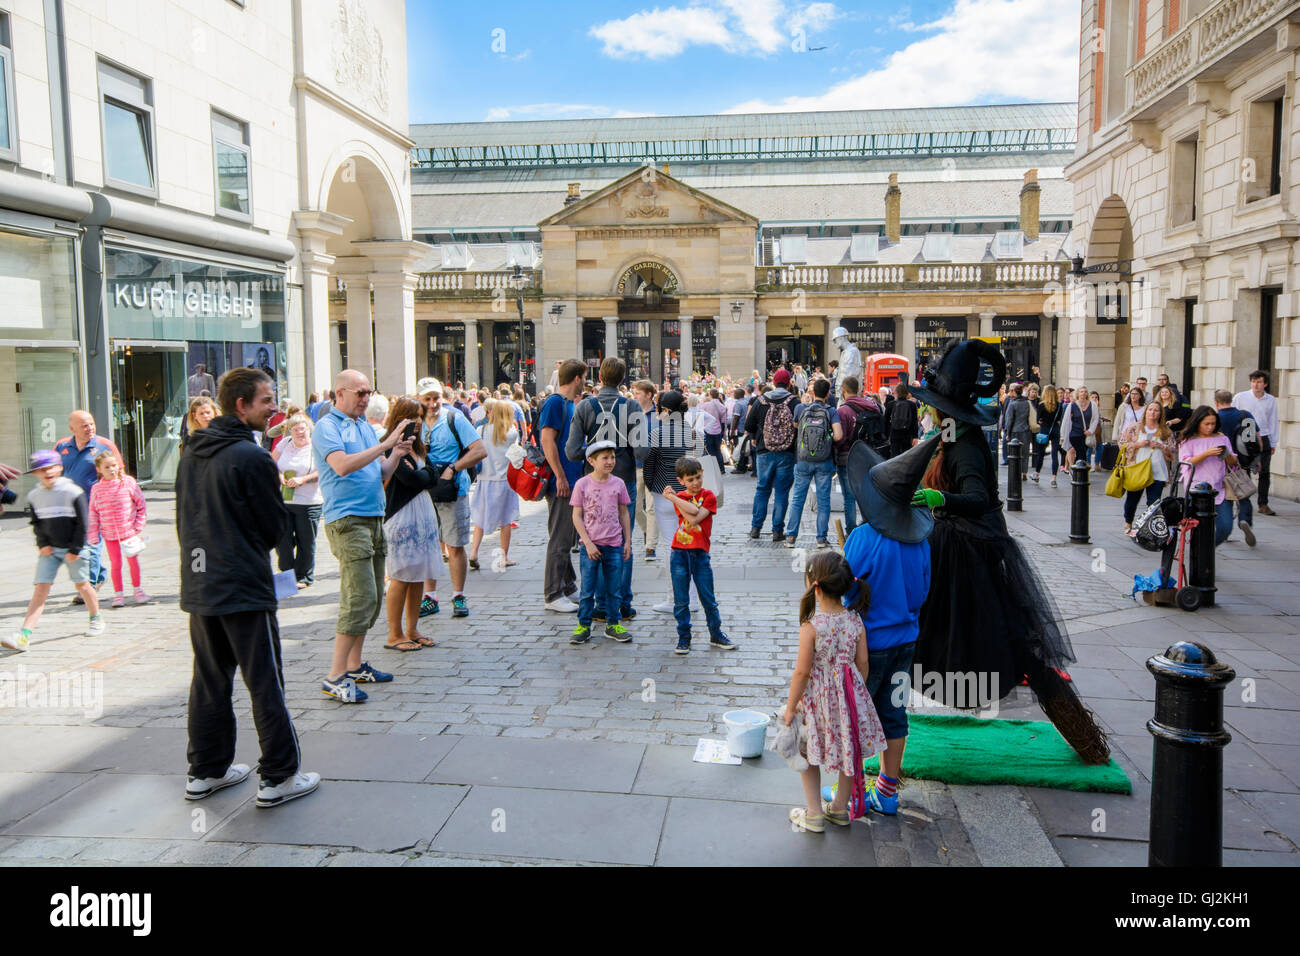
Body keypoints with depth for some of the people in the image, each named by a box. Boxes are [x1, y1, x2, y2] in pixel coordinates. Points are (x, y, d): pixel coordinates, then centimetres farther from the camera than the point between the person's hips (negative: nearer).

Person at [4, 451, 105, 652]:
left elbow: (82, 523, -9)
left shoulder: (73, 492, -11)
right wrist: (43, 544, -4)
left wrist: (75, 550, -11)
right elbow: (36, 523, 11)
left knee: (81, 584, 9)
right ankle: (24, 635, -11)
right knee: (40, 588, -5)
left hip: (73, 549, -3)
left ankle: (96, 619, 31)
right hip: (49, 549, 3)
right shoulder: (34, 496, 2)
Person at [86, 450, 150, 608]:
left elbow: (141, 504, 2)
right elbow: (93, 513, 1)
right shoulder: (97, 489, -3)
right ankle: (118, 594, 16)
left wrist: (139, 524, -2)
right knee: (115, 563, 4)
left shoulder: (128, 482, -5)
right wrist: (93, 535, -1)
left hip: (129, 530, 0)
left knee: (133, 561, 8)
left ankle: (137, 590, 24)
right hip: (109, 534, 0)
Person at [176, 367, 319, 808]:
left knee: (209, 681, 16)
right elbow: (276, 525, -9)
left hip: (199, 587, 8)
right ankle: (279, 777, 8)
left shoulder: (190, 455, 9)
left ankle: (205, 772, 27)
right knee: (265, 684, 1)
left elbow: (183, 521, 16)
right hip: (245, 589, -8)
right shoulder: (252, 457, -16)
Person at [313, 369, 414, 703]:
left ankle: (355, 666, 24)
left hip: (373, 518, 9)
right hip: (347, 521, -9)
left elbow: (381, 473, 18)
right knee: (360, 598, -13)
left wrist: (397, 454, -1)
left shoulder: (365, 426, 17)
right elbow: (342, 465, -24)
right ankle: (335, 677, -6)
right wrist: (384, 446, -22)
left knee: (371, 597, 12)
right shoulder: (327, 427, -7)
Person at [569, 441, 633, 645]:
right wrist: (588, 543, -10)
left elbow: (624, 514, 9)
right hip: (590, 546, -2)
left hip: (614, 546, 2)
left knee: (614, 589, 9)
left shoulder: (618, 483, 2)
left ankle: (612, 624, 21)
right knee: (587, 590, 4)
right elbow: (577, 516, -5)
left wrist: (627, 541, 6)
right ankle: (583, 626, 16)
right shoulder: (582, 484, -5)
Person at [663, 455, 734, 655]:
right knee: (681, 600, 4)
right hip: (679, 552, 1)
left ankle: (716, 635, 22)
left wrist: (673, 498, -12)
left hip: (700, 552, -1)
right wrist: (674, 498, -19)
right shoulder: (679, 497, 6)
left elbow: (696, 519, -14)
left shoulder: (708, 496, 1)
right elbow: (691, 515, -14)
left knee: (708, 598, 7)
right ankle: (683, 638, 15)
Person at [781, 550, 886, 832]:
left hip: (817, 698, -4)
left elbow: (802, 671, -17)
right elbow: (863, 663, 0)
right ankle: (840, 808, 35)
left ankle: (814, 814, 21)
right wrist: (857, 693, 16)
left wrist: (790, 707, -6)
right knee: (848, 752, 20)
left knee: (809, 756, 15)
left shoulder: (811, 625, -21)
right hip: (850, 696, 5)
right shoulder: (855, 620, -7)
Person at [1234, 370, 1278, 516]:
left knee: (1265, 473, 1)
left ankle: (1263, 504, 8)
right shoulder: (1240, 397, 0)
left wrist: (1273, 444, 11)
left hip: (1263, 439, 3)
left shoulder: (1271, 400, 8)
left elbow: (1273, 422, 13)